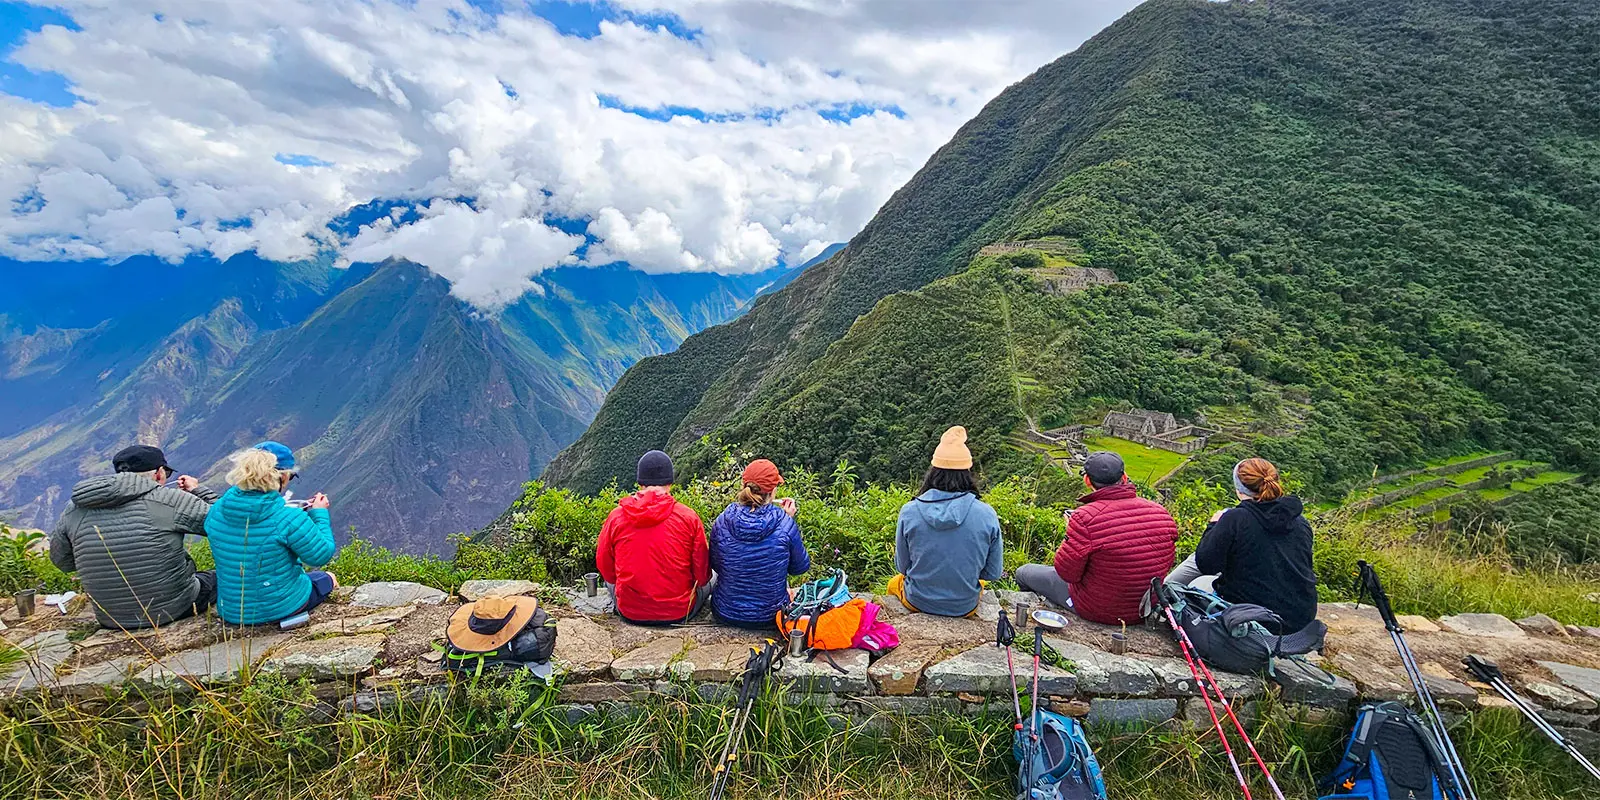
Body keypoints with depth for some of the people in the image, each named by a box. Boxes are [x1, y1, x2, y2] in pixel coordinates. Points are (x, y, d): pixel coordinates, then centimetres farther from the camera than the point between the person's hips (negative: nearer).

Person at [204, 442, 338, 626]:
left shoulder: (216, 511, -9)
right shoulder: (289, 518, -28)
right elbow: (321, 556, -16)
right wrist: (320, 514, -4)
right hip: (281, 608, -5)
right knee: (326, 578, 27)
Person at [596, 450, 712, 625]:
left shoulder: (616, 516, -9)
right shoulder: (689, 517, -14)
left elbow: (605, 567, 4)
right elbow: (702, 574, -6)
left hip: (629, 613, 2)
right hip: (679, 613, -2)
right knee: (712, 577, 27)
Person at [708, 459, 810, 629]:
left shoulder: (722, 522, -16)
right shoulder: (785, 524, -20)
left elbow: (716, 566, 2)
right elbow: (800, 568, -4)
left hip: (725, 614, 1)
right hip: (770, 618, -1)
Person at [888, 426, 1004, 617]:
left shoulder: (909, 511, -19)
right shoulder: (986, 515, -19)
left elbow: (902, 567, -6)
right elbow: (993, 573, -7)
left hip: (917, 603, -1)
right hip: (965, 607, 1)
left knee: (894, 583, 35)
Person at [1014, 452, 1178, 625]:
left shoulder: (1085, 518, -29)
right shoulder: (1161, 513, -12)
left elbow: (1067, 573, -20)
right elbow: (1166, 565, 4)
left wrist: (1070, 538, -4)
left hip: (1096, 611, -6)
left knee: (1023, 572, 16)